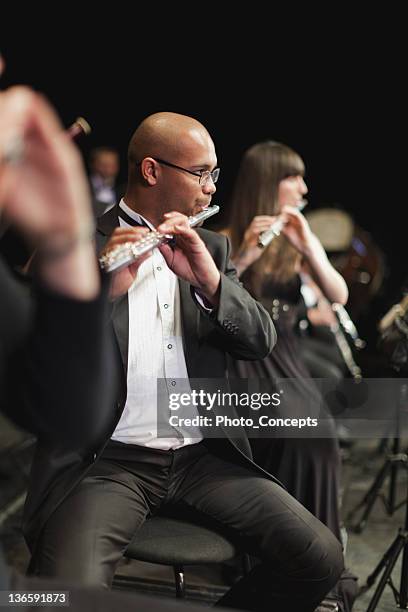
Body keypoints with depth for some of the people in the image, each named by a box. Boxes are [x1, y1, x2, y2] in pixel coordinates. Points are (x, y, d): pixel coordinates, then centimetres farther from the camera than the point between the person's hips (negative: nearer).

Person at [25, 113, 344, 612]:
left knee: (321, 558, -12)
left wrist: (209, 280, -14)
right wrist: (102, 291, -27)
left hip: (203, 455, 5)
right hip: (109, 458, -4)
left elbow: (261, 341, 4)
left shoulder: (211, 248, 15)